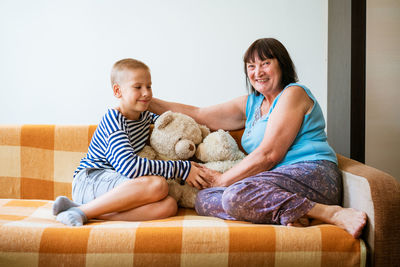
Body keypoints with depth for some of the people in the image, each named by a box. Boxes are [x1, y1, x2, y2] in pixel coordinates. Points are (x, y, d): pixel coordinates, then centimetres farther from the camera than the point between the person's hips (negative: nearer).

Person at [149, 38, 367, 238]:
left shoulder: (293, 94, -2)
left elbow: (269, 155, -12)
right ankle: (288, 216, -21)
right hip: (279, 182, 8)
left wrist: (223, 180, -6)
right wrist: (147, 103, 17)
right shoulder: (251, 104, 22)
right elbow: (198, 115, 21)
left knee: (237, 195, -33)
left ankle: (332, 213, -24)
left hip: (312, 174, -8)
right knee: (204, 200, -9)